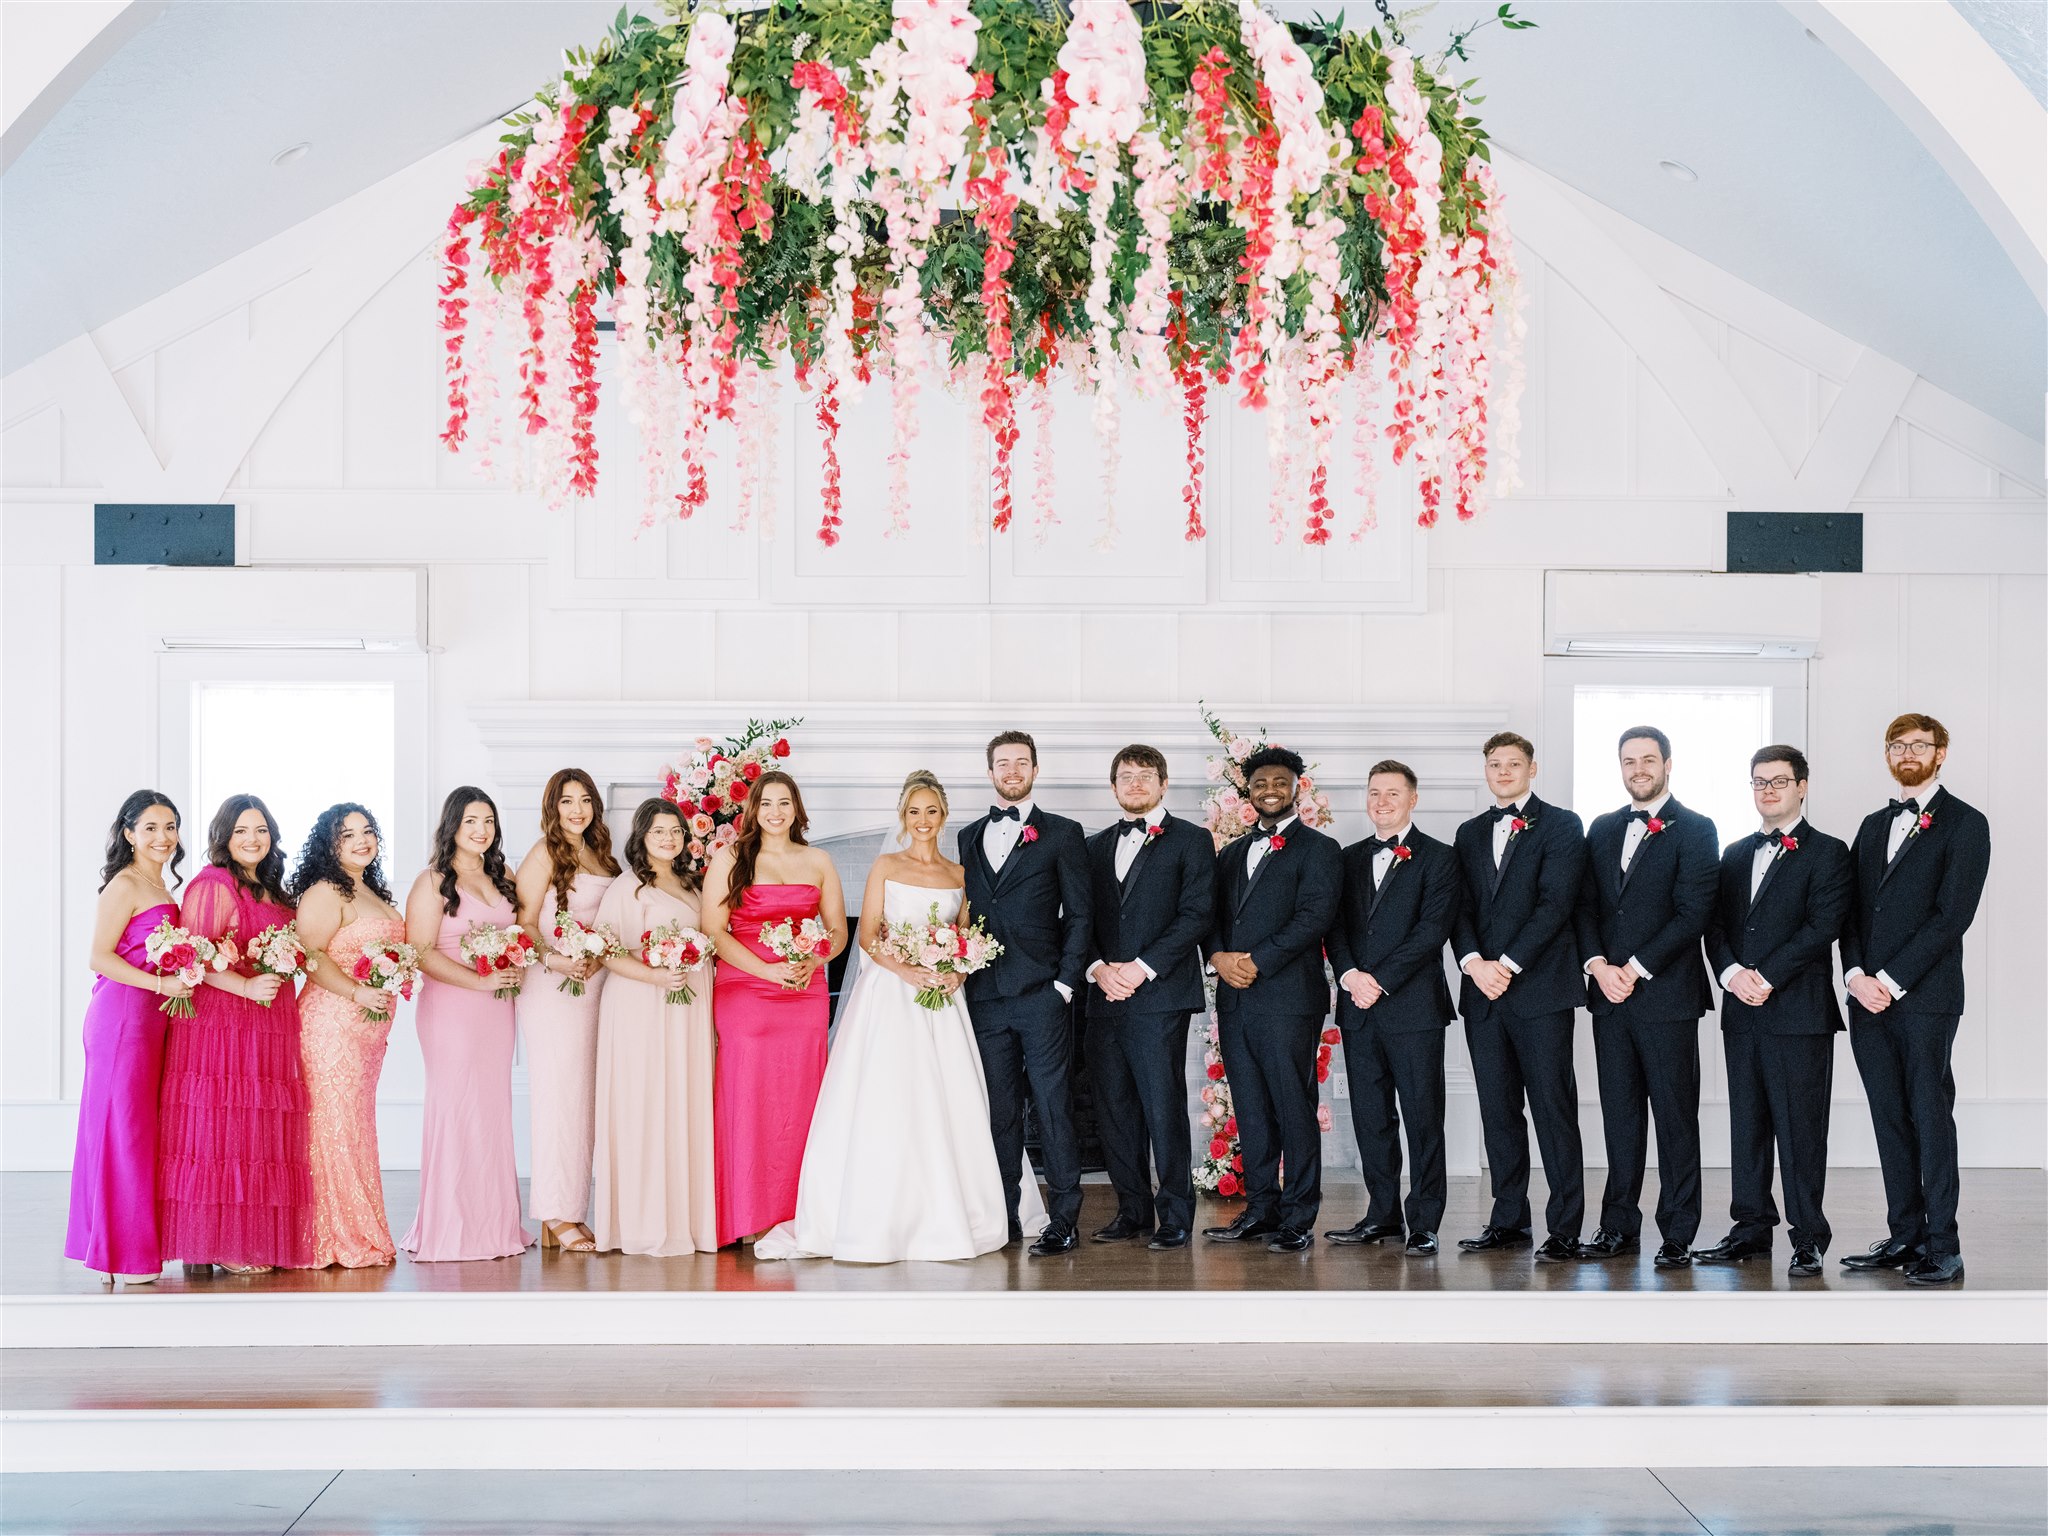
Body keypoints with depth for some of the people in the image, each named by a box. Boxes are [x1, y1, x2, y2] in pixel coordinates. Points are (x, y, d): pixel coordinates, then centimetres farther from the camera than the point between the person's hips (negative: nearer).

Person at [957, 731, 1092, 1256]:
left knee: (1054, 1109, -4)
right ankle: (1006, 1219, 11)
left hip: (1042, 996, -4)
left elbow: (1078, 914, 1)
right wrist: (959, 976, 6)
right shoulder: (970, 837, 17)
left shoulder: (1062, 834, 5)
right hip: (985, 996, 4)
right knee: (999, 1111, 6)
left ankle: (1064, 1222, -1)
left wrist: (1066, 982, -7)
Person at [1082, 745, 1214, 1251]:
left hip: (1160, 995, -5)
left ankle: (1174, 1215, -1)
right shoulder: (1095, 846, 19)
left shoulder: (1190, 840, 4)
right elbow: (1082, 919, 15)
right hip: (1104, 996, 5)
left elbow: (1196, 913, -6)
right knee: (1113, 1109, 6)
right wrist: (1098, 968, -4)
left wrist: (1142, 967, -12)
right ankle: (1132, 1209, 14)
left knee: (1164, 1108, -7)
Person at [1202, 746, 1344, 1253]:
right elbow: (1213, 915, 15)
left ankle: (1298, 1219, -2)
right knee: (1250, 1110, 8)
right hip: (1234, 998, 6)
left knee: (1294, 1108, -5)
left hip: (1287, 997, -6)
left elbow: (1314, 916, -11)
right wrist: (1219, 956, -6)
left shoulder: (1318, 849, 1)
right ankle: (1261, 1210, 14)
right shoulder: (1232, 854, 21)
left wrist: (1257, 962, -16)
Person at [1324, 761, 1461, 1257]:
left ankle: (1424, 1223, 1)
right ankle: (1382, 1214, 16)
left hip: (1412, 1006, -5)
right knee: (1370, 1117, 8)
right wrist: (1349, 974, -9)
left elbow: (1432, 930, -10)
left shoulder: (1437, 858, 0)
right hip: (1358, 1008, 5)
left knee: (1422, 1117, -3)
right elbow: (1336, 924, 10)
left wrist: (1380, 981, -15)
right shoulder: (1351, 859, 16)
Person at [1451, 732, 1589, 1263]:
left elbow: (1554, 903, -8)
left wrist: (1508, 964, -14)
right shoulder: (1470, 834, 18)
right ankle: (1508, 1221, 14)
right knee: (1498, 1110, 8)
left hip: (1540, 987, -5)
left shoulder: (1561, 826, 1)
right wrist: (1473, 961, -8)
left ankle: (1565, 1228, -5)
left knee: (1553, 1108, -6)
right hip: (1483, 992, 5)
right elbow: (1461, 907, 10)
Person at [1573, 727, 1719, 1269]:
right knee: (1619, 1114, 8)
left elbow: (1692, 914, -10)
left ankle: (1678, 1234, 2)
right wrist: (1598, 965, -5)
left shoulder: (1695, 831, -2)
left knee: (1675, 1116, -2)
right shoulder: (1602, 830, 16)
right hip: (1609, 995, 5)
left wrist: (1635, 969, -13)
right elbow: (1586, 905, 12)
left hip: (1666, 995, -5)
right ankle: (1619, 1226, 13)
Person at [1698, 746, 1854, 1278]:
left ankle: (1808, 1239, 1)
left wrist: (1765, 977, -16)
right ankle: (1751, 1230, 16)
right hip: (1741, 1014, 6)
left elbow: (1821, 927, -11)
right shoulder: (1735, 855, 18)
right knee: (1747, 1126, 9)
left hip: (1799, 1012, -6)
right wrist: (1732, 972, -8)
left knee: (1800, 1128, -4)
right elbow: (1715, 923, 11)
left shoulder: (1827, 853, -1)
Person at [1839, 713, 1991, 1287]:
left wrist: (1891, 980, -14)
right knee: (1890, 1120, 8)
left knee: (1931, 1117, -4)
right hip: (1868, 997, 6)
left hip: (1924, 997, -6)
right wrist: (1856, 974, -4)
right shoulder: (1874, 825, 19)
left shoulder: (1964, 824, -2)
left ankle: (1941, 1247, 0)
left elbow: (1952, 914, -10)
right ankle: (1904, 1236, 13)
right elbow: (1852, 908, 14)